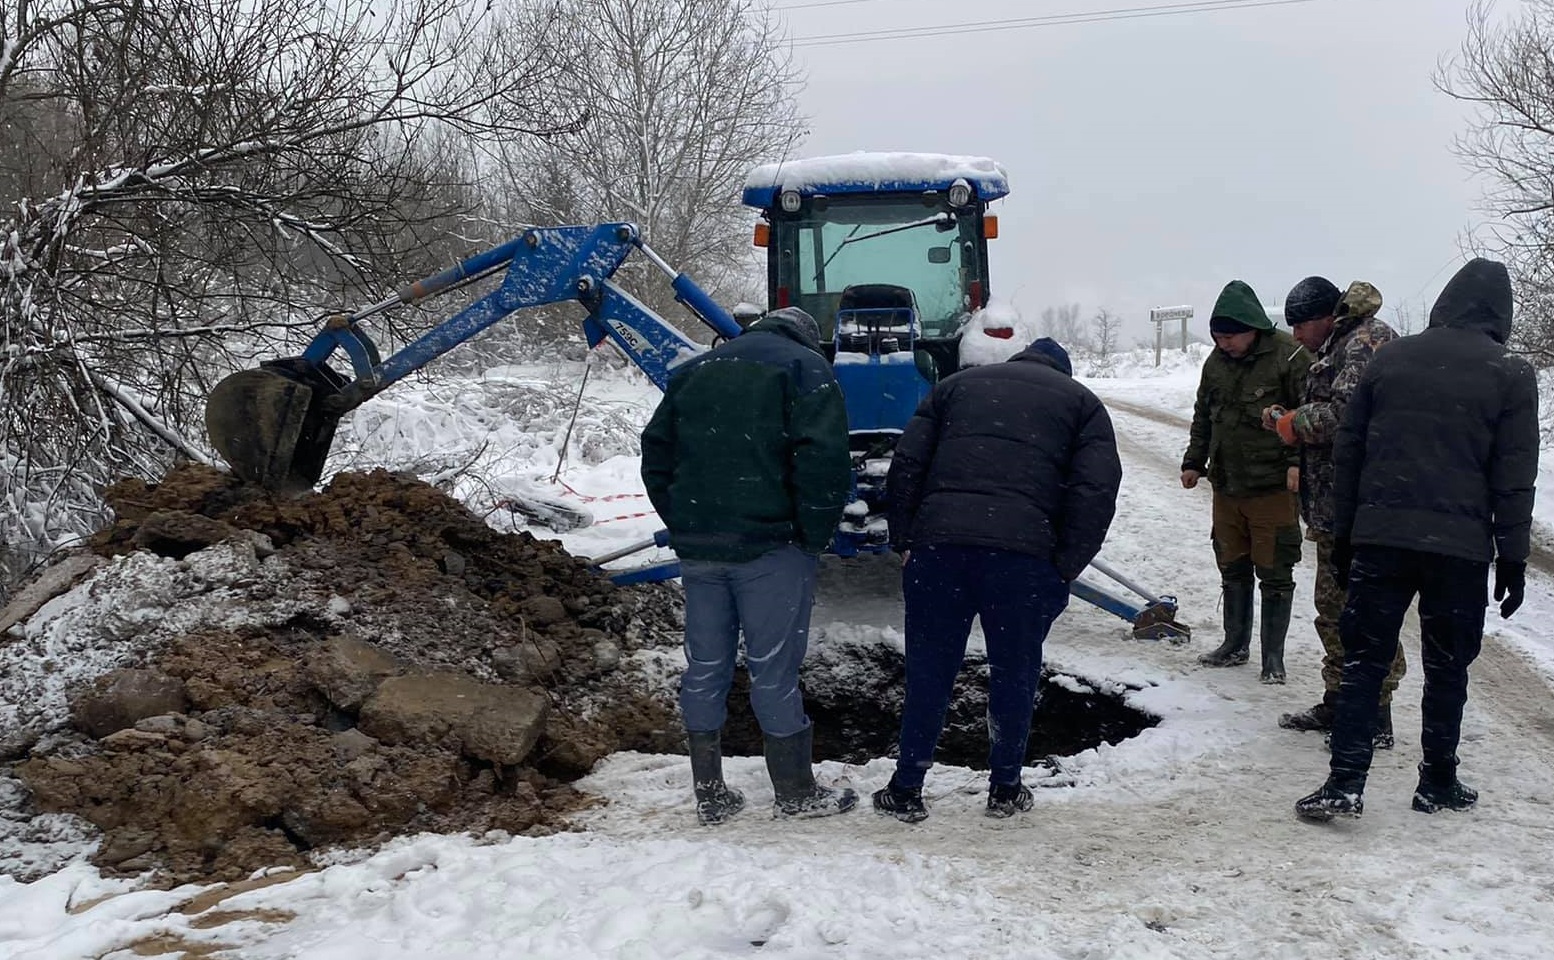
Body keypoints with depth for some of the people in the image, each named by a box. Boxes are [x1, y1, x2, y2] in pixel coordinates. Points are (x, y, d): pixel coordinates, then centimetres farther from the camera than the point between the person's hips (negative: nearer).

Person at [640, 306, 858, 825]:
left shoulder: (695, 370, 19)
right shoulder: (805, 368, 0)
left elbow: (655, 455, 17)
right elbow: (824, 458, -14)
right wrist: (815, 534, -5)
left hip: (697, 548, 5)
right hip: (771, 547, -5)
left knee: (705, 666, 10)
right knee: (774, 666, 1)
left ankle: (710, 793, 17)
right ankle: (795, 792, 11)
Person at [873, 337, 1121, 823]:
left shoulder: (957, 384, 24)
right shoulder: (1082, 402, 18)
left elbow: (905, 464, 13)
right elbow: (1097, 491, 2)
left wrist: (904, 541, 14)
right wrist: (1064, 568, 4)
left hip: (937, 545, 2)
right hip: (1024, 553, -2)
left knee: (927, 672, 11)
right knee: (1015, 674, 14)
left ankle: (906, 791, 18)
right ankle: (1005, 790, 25)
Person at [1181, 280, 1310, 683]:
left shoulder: (1289, 356, -11)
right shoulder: (1216, 362, 8)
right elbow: (1203, 418, 19)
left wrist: (1298, 461, -18)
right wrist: (1193, 462, 15)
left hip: (1274, 487, -6)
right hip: (1226, 485, 6)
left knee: (1274, 574, -1)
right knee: (1232, 568, 15)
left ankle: (1273, 657, 8)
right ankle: (1235, 645, 29)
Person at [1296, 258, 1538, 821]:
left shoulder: (1389, 360, 6)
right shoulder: (1510, 375, -2)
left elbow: (1348, 453, 8)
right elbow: (1513, 480, -3)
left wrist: (1343, 535, 15)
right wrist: (1513, 559, 3)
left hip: (1380, 539, 2)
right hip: (1461, 546, -2)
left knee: (1364, 662, 5)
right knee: (1447, 668, 12)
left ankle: (1344, 785, -1)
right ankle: (1438, 783, 20)